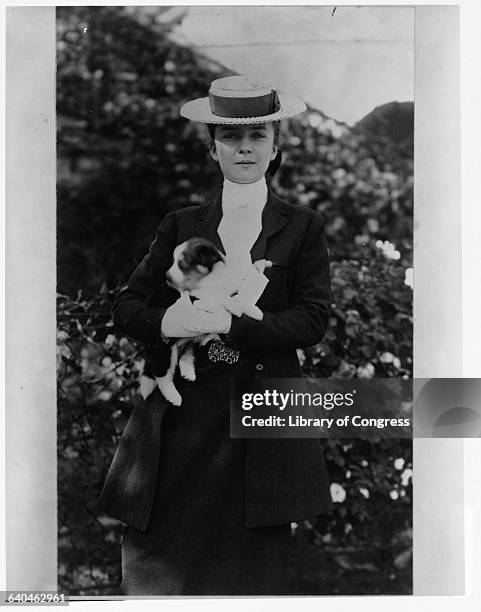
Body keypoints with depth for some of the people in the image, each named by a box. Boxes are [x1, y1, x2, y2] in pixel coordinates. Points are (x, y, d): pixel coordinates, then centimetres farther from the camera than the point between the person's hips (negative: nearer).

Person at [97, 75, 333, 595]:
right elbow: (126, 307, 9)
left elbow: (313, 320, -3)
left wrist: (227, 324, -15)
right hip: (183, 421, 1)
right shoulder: (180, 226, 11)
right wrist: (169, 322, -13)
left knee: (252, 569, 4)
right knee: (158, 570, 0)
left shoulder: (301, 228, 7)